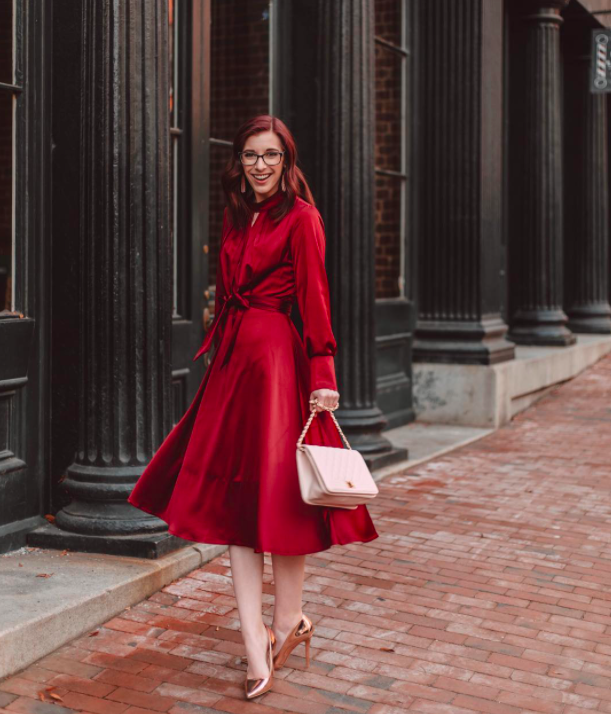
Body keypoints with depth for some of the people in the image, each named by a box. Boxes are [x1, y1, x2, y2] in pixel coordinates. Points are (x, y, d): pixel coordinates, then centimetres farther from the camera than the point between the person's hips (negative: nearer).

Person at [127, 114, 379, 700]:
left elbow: (314, 298, -10)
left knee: (278, 491, 0)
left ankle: (287, 621, 18)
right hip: (233, 356, 7)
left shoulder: (300, 218, -4)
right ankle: (255, 641, 6)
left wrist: (323, 376, -15)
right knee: (232, 495, 2)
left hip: (277, 356, -7)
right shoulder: (236, 219, 17)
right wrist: (219, 343, 16)